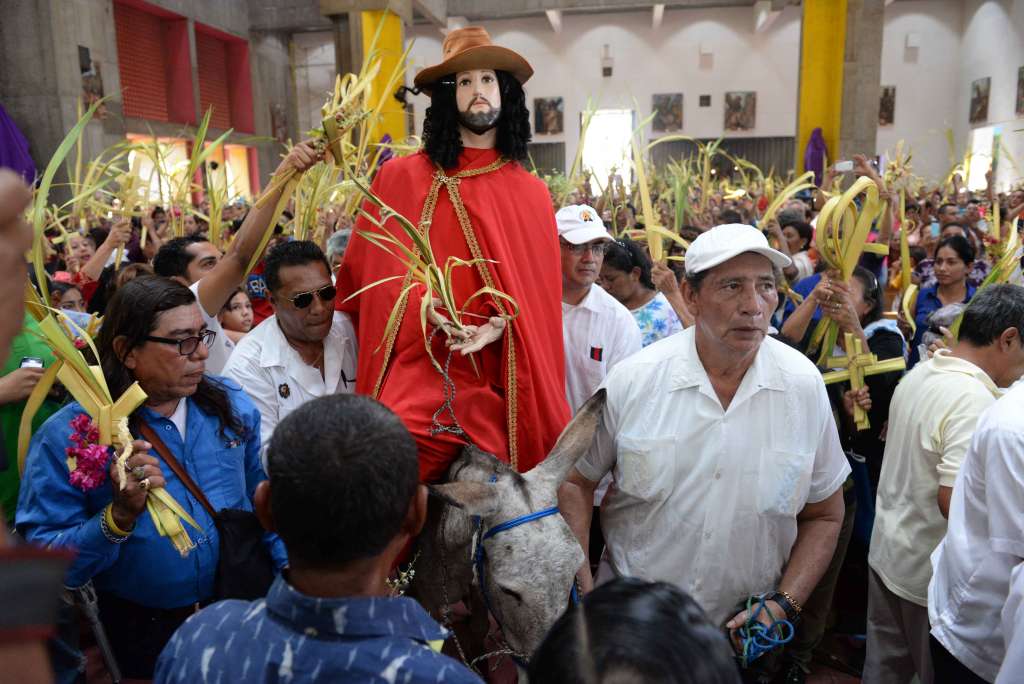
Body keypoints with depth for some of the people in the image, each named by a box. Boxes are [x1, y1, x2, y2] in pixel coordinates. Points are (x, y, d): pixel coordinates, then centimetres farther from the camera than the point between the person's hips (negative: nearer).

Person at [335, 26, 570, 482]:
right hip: (416, 372, -1)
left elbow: (539, 291, 6)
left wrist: (500, 324, -10)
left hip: (497, 382, 2)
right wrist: (427, 309, -4)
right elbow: (373, 270, 7)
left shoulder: (531, 193, 8)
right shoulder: (400, 178, 3)